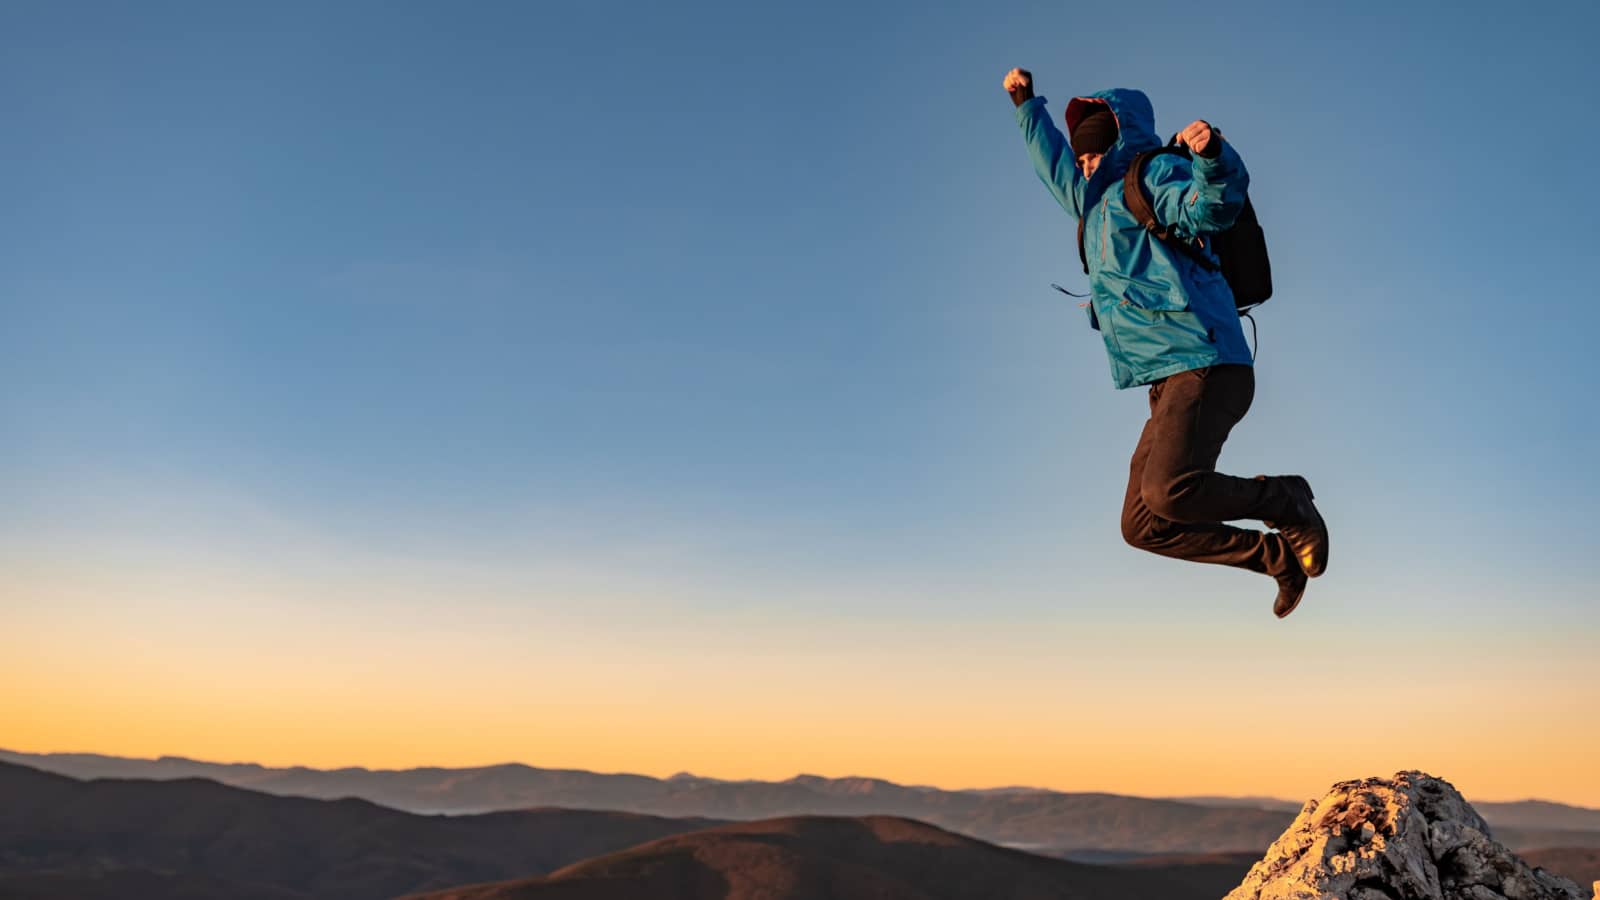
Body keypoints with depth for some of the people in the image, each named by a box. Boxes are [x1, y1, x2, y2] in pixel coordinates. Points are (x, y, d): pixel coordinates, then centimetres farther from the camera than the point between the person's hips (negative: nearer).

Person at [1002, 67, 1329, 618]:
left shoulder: (1156, 174, 1)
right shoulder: (1096, 200, 26)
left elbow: (1213, 206, -21)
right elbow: (1055, 167, 47)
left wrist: (1214, 158, -41)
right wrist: (1027, 106, 52)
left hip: (1205, 363, -9)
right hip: (1172, 383, 9)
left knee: (1169, 491, -28)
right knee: (1143, 526, 1)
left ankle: (1287, 501, -2)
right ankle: (1282, 557, 12)